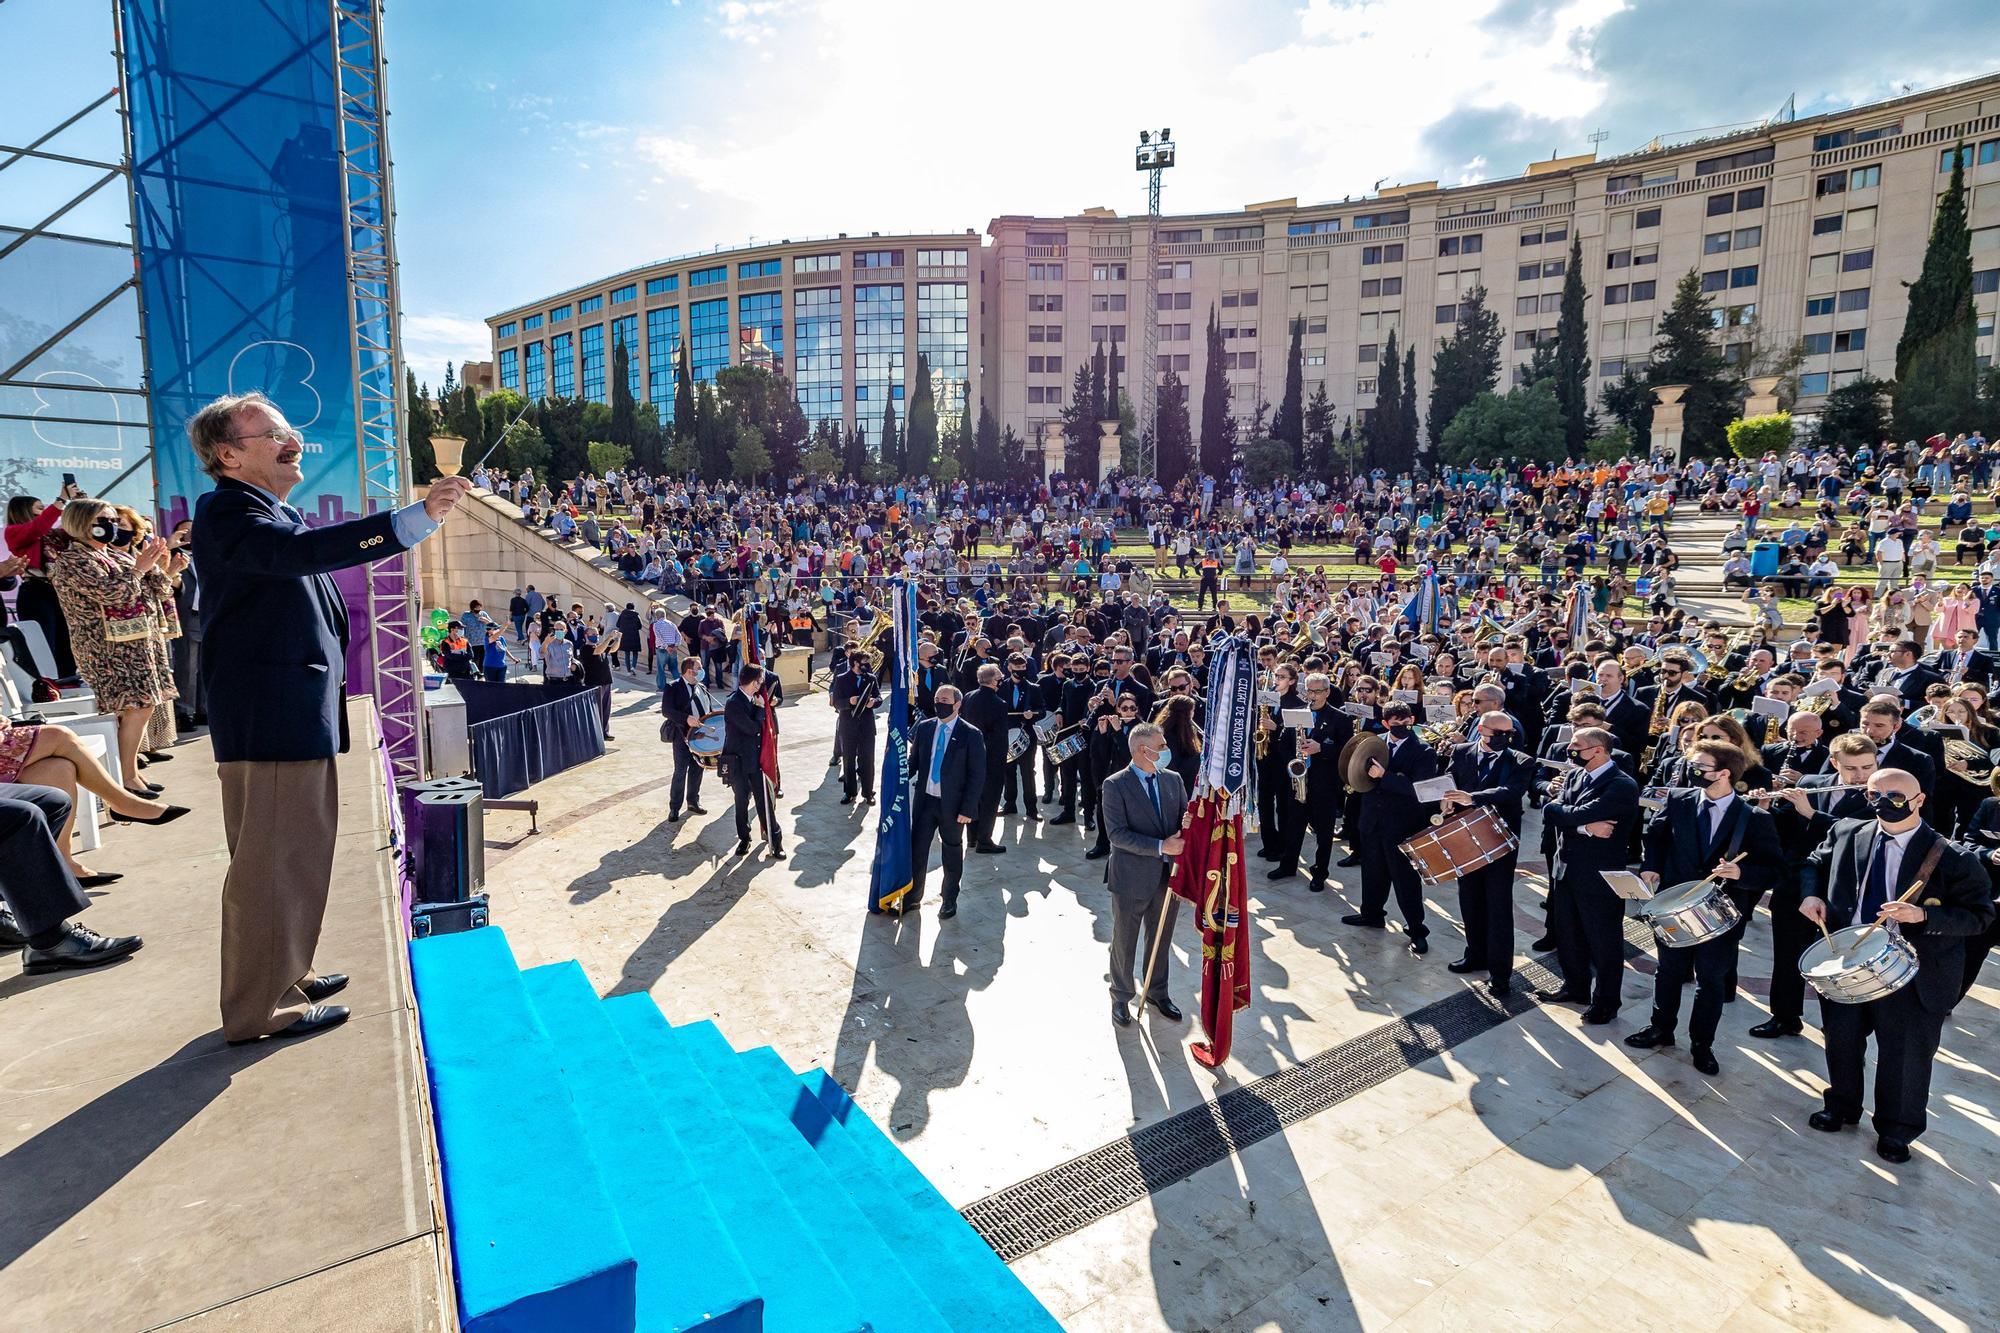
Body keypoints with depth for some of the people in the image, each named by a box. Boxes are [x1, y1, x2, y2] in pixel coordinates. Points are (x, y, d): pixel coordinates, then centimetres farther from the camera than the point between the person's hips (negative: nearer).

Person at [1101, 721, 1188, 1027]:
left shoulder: (1173, 779, 3)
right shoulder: (1115, 785, -14)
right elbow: (1117, 834, -19)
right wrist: (1160, 846, -26)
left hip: (1168, 875, 5)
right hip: (1132, 878, -5)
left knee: (1160, 939, 20)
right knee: (1124, 942, 12)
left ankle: (1157, 992, 41)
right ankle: (1121, 997, 33)